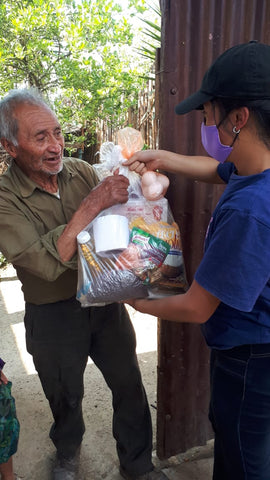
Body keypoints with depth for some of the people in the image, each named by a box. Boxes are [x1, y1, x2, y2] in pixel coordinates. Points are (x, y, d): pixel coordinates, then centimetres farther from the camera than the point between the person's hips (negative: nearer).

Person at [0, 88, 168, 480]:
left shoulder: (82, 172, -6)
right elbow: (48, 263, -31)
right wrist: (92, 206, -35)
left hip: (106, 301, 3)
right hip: (53, 317, -3)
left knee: (129, 386, 16)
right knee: (66, 396, 21)